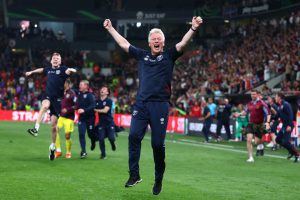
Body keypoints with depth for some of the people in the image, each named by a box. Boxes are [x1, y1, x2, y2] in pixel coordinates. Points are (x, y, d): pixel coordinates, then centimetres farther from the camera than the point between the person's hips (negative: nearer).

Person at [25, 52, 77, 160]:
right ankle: (36, 129, -45)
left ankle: (53, 147, 18)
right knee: (45, 105, -37)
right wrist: (31, 72, 48)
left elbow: (68, 70, -23)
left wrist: (71, 70, -46)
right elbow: (41, 70, 35)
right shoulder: (48, 69, 12)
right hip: (47, 96, 2)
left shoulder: (62, 69, -1)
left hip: (57, 99, -2)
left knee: (54, 125, 0)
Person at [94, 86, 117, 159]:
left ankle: (113, 144, 25)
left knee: (111, 138, -11)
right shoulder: (97, 101, 9)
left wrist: (96, 110, -8)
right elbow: (93, 109, 18)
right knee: (101, 139, -6)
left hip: (109, 122, -3)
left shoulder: (109, 101, -4)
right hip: (101, 122, 3)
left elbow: (105, 110, -15)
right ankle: (103, 154, 7)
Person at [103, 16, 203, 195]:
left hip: (160, 105, -3)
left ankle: (159, 180, 12)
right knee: (134, 136, -11)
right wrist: (110, 28, 25)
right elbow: (124, 44, 22)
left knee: (158, 143, -1)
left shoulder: (169, 55, 8)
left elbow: (183, 44, -7)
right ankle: (134, 174, -4)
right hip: (141, 104, 3)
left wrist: (193, 29, -23)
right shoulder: (142, 55, 16)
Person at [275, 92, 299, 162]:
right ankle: (291, 151, 21)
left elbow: (290, 115, -21)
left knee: (285, 142, -14)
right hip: (284, 126, 10)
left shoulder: (286, 104, -15)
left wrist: (289, 126, -25)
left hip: (288, 126, -10)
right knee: (278, 139, 13)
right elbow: (278, 115, 22)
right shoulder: (279, 106, 13)